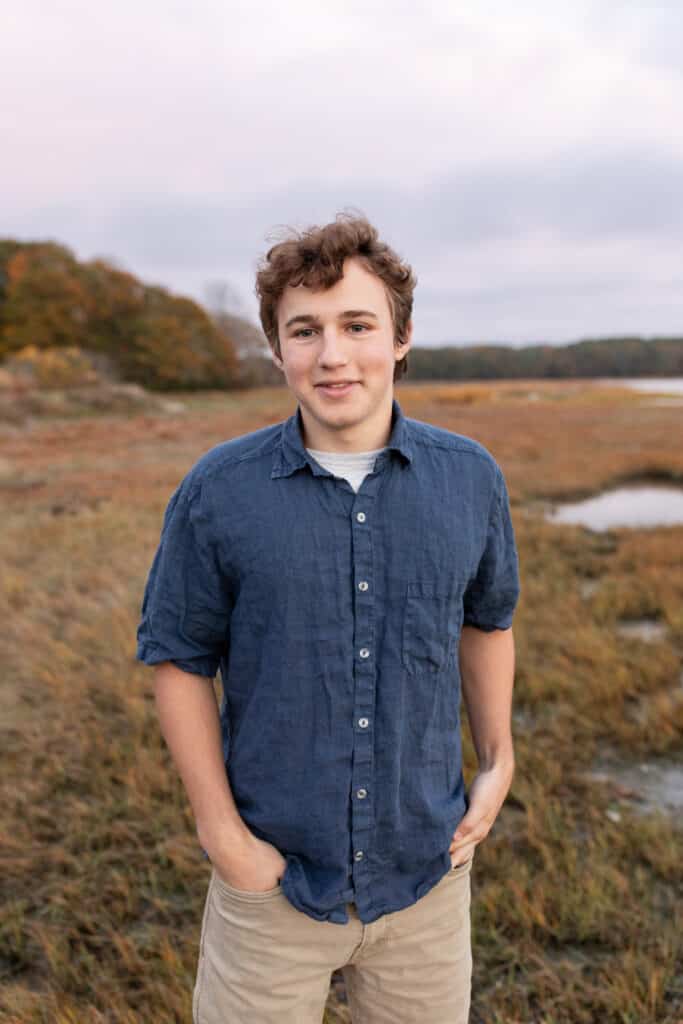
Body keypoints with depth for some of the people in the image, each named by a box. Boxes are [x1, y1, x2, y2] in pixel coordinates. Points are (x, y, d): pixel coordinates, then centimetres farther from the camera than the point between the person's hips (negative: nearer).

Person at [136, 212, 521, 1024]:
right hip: (274, 875, -2)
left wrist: (498, 762, 7)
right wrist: (223, 834, -8)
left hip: (426, 872, 2)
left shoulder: (469, 478, -6)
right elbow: (179, 659, -6)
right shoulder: (217, 492, -13)